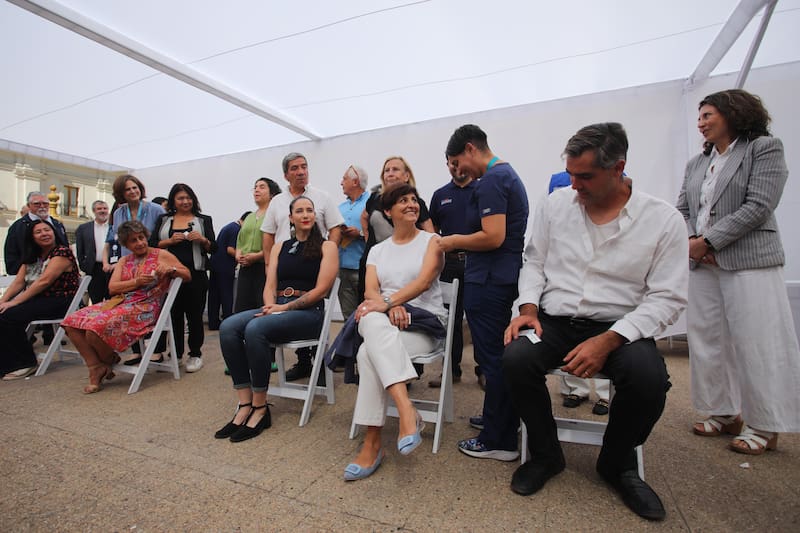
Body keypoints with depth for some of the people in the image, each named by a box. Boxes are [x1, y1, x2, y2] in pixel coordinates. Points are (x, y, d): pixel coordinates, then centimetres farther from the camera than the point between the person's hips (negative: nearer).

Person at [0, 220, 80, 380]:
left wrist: (14, 302, -21)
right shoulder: (31, 256, 16)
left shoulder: (62, 252, -10)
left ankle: (26, 363, -7)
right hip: (36, 300, 8)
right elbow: (18, 282, 8)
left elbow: (44, 281, -19)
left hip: (59, 302, -8)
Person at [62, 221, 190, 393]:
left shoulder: (161, 255, 4)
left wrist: (170, 269, -18)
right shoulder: (124, 260, 19)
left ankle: (110, 360, 3)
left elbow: (188, 275, 1)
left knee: (96, 327, -26)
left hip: (144, 308, -6)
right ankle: (96, 368, -7)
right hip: (119, 302, 7)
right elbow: (112, 287, 7)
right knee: (72, 323, -13)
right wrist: (137, 282, -10)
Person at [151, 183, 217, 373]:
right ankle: (175, 353, 20)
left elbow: (214, 248, 5)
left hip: (196, 274, -2)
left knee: (194, 315, 1)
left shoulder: (204, 220, 9)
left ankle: (195, 354, 12)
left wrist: (203, 240, -14)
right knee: (173, 314, 6)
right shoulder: (163, 220, 14)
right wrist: (170, 240, -9)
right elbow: (152, 244, 7)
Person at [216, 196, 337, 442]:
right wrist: (270, 306, -9)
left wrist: (284, 308, -12)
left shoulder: (326, 246, 4)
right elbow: (270, 286, 12)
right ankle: (244, 405, -17)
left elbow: (321, 290, -6)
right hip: (276, 308, 6)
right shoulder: (280, 247, 20)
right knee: (228, 327, -21)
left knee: (255, 328, -31)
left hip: (309, 312, -5)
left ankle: (260, 409, -18)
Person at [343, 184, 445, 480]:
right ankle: (407, 412, -40)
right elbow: (370, 291, 2)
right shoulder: (377, 251, 18)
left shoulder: (431, 241, 7)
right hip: (384, 322, 3)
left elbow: (424, 281, -11)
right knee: (373, 321, -36)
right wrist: (391, 308, -20)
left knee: (369, 352, -32)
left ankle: (372, 443, -24)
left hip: (424, 322, -3)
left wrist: (388, 302, -24)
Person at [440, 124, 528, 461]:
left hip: (489, 282, -11)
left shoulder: (491, 181, -14)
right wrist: (461, 244, 15)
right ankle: (499, 419, 35)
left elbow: (493, 237, -24)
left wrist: (454, 241, -9)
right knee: (498, 355, 19)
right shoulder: (508, 174, 18)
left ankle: (499, 441, 13)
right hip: (503, 278, 11)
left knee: (493, 358, -1)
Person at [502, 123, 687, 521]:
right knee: (515, 360, -27)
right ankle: (546, 454, 3)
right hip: (554, 321, 2)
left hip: (619, 328, -1)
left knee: (648, 379, -31)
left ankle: (616, 464, 5)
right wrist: (528, 308, -7)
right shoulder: (554, 204, 3)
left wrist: (607, 341, -20)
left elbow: (667, 298, -8)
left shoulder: (663, 219, -5)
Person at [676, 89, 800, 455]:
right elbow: (682, 209, 11)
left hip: (749, 263, -6)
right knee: (707, 341, 9)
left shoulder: (765, 148, 0)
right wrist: (690, 242, -8)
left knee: (755, 345, -1)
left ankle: (763, 427, 14)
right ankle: (724, 414, 23)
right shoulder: (696, 163, 17)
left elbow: (757, 207, -11)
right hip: (702, 265, 6)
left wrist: (708, 241, -14)